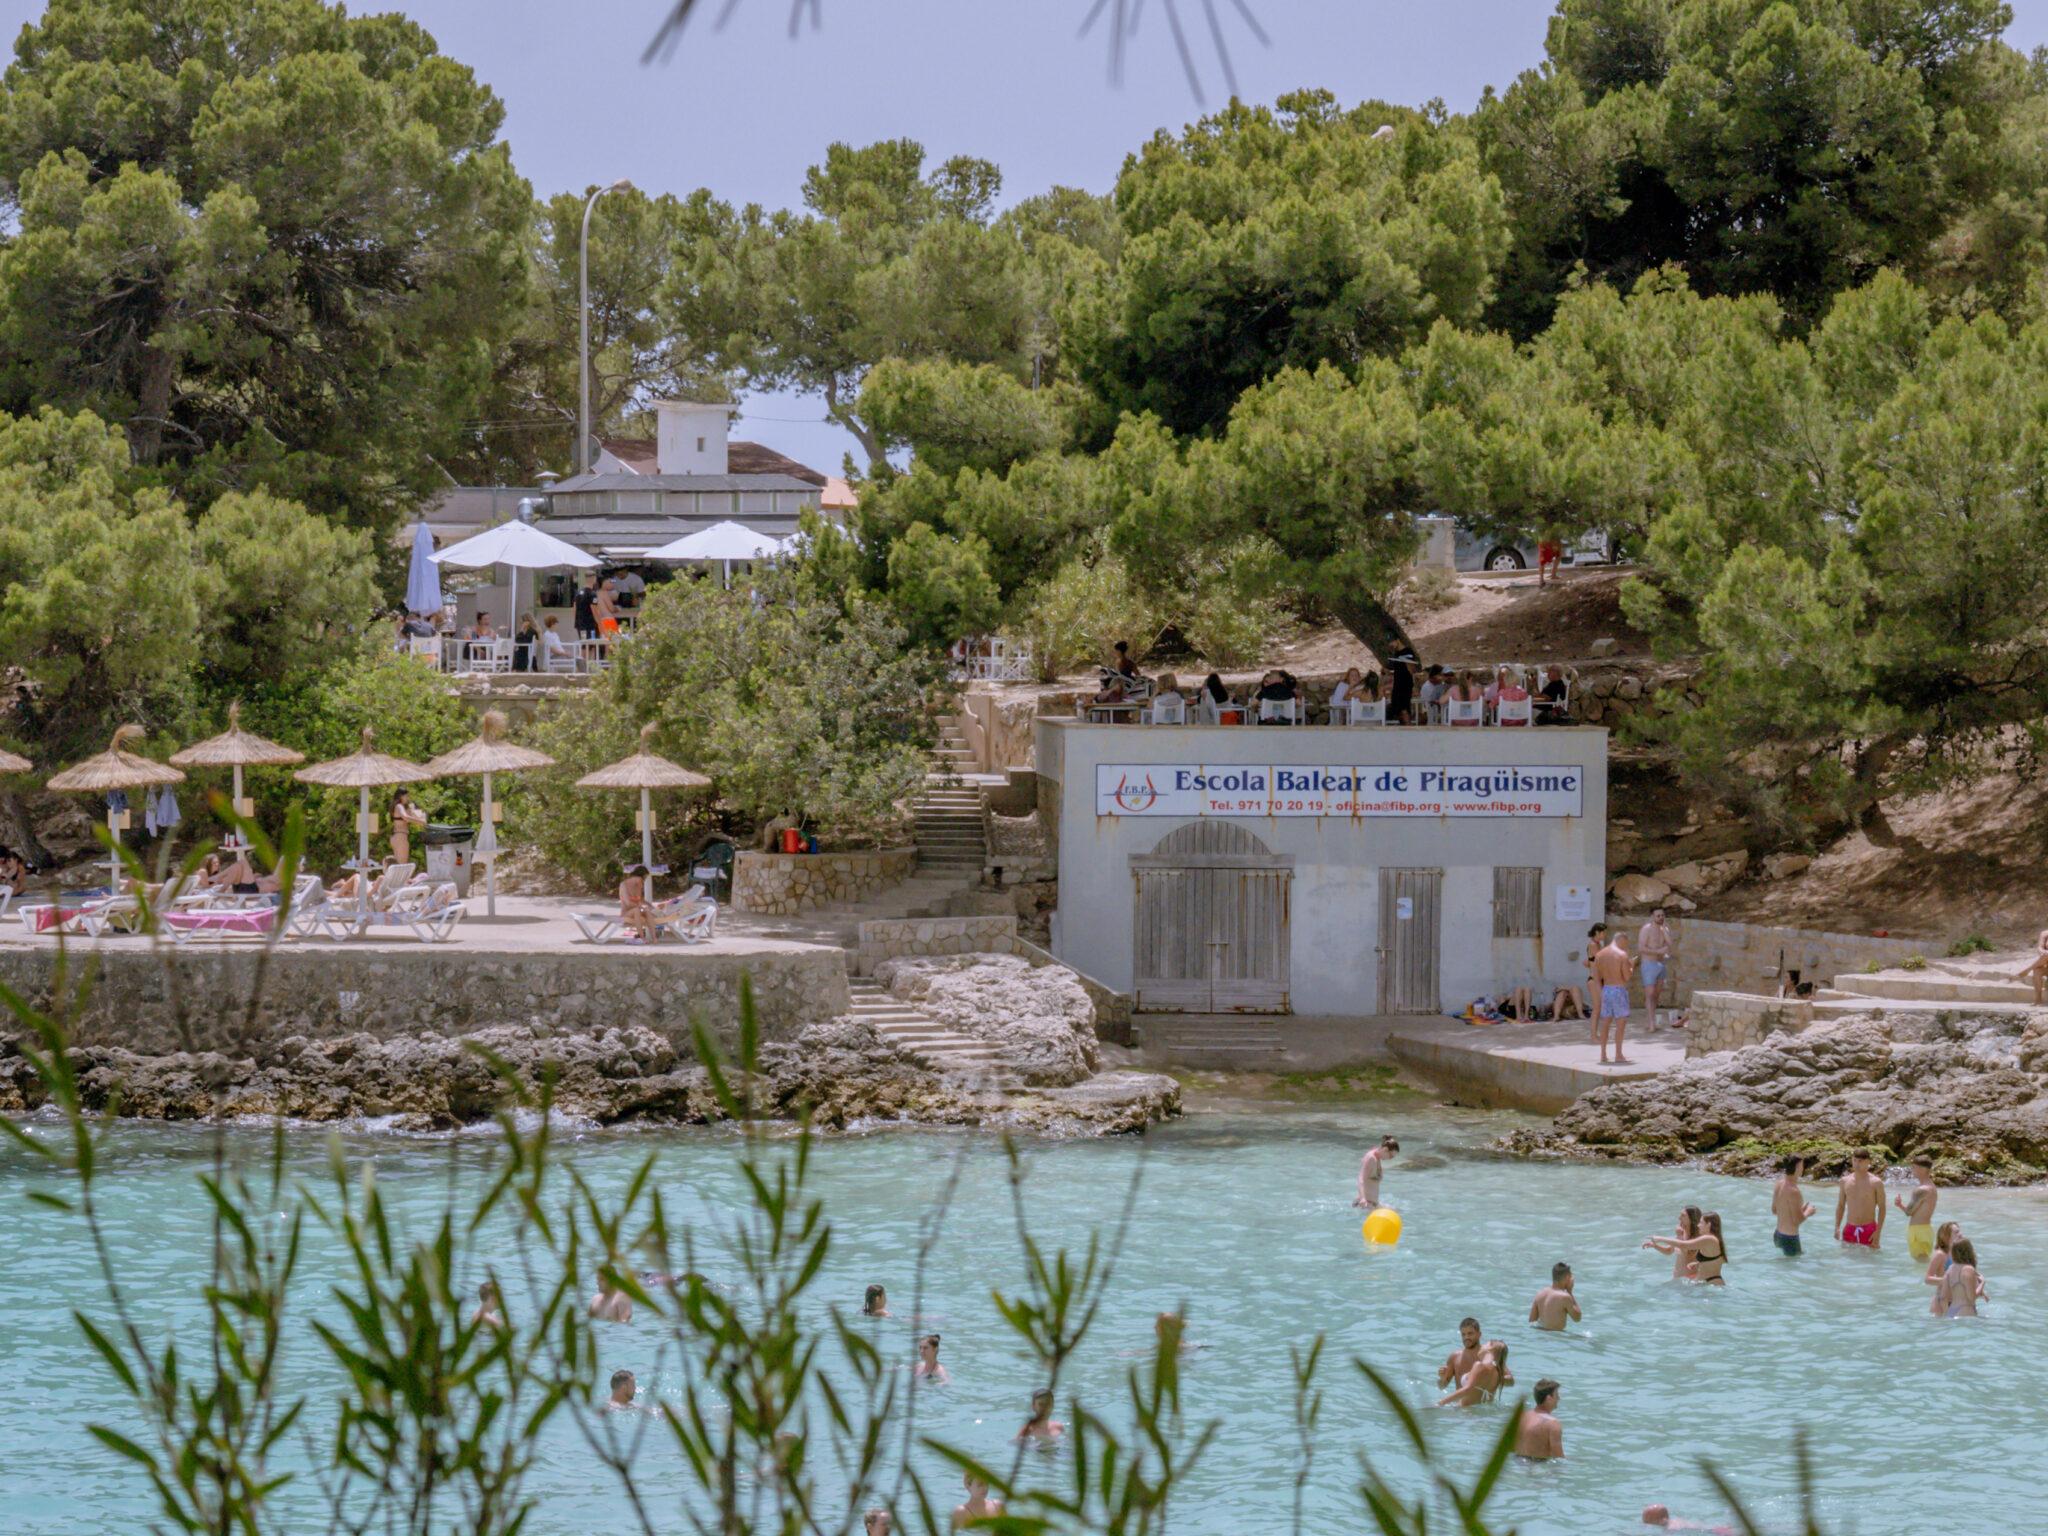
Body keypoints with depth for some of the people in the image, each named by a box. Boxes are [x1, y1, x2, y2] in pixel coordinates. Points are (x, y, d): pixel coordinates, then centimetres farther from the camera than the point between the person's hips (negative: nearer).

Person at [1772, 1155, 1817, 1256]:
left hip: (1778, 1235, 9)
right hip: (1789, 1239, -9)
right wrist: (1807, 1212, -2)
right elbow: (1798, 1220, -23)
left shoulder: (1779, 1185, 3)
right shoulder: (1793, 1191, -24)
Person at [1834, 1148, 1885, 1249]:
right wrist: (1837, 1227, 4)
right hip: (1849, 1229, 4)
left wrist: (1878, 1231, -11)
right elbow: (1841, 1205, 13)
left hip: (1869, 1229, -4)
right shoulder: (1845, 1181, 7)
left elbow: (1882, 1208, -4)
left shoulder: (1876, 1182, -4)